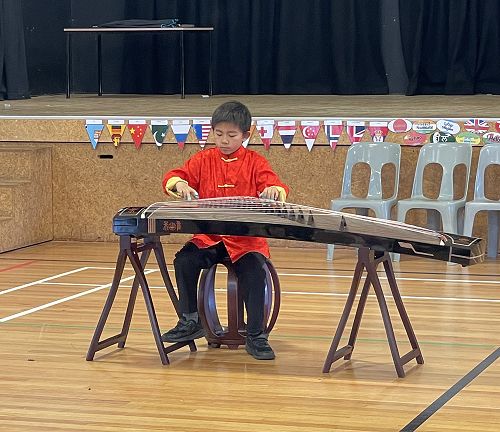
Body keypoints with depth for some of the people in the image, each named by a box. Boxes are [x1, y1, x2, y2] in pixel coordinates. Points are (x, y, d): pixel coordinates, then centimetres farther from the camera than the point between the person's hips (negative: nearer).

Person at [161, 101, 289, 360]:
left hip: (246, 239, -2)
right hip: (207, 237, 2)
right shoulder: (204, 160, 9)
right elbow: (171, 178, 2)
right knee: (184, 260, -22)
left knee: (254, 270, -28)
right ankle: (190, 321, -2)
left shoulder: (255, 162, 4)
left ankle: (256, 336, -16)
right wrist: (179, 183, -22)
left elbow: (278, 187, -8)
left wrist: (274, 190, -34)